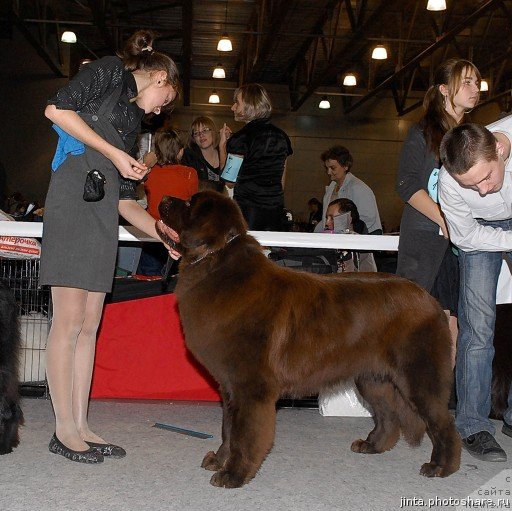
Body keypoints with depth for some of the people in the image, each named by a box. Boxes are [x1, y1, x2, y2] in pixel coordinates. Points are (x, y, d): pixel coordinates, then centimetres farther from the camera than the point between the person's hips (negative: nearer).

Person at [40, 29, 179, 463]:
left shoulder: (132, 118, 27)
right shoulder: (109, 70, 7)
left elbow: (126, 201, 22)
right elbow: (57, 109, -10)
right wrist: (114, 154, -8)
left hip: (103, 214, 8)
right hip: (73, 202, -8)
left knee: (89, 325, 6)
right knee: (70, 320, -6)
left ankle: (80, 425, 11)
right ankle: (65, 429, 1)